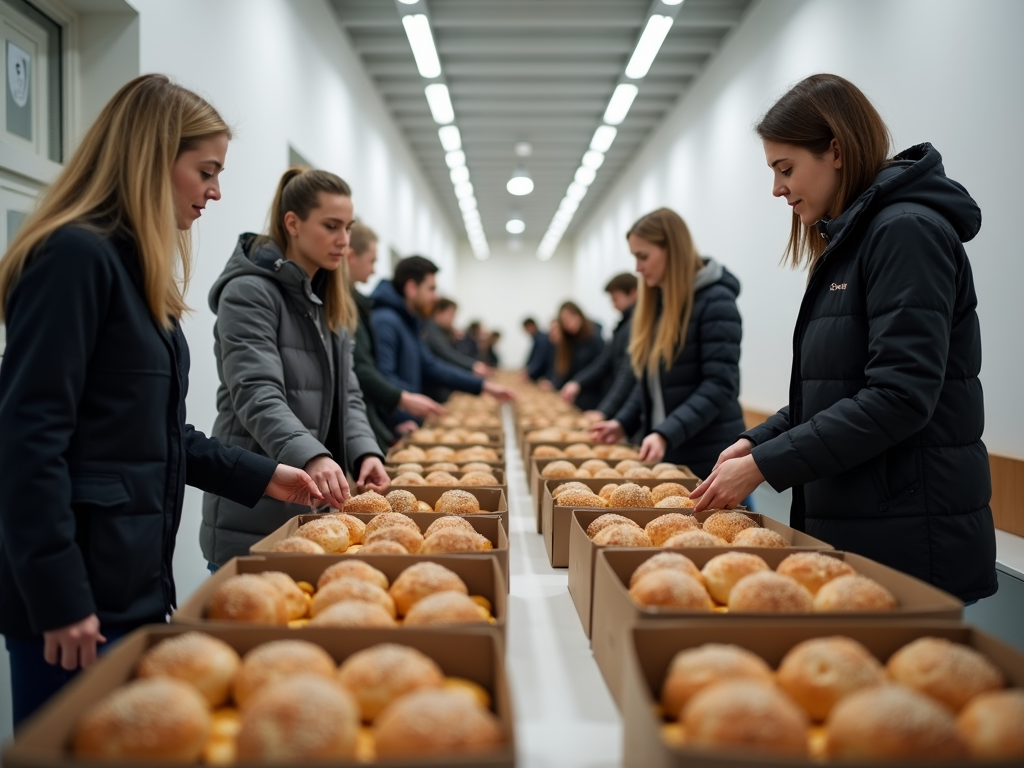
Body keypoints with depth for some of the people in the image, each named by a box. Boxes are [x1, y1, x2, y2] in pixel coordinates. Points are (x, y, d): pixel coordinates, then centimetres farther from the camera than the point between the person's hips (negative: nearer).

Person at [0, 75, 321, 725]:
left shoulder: (138, 266, 15)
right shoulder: (75, 256, -14)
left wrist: (259, 476, 16)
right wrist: (60, 602, -20)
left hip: (133, 584, 9)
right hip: (79, 593, -9)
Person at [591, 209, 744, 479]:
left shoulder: (715, 301, -12)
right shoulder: (655, 302, 11)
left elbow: (720, 385, -18)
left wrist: (667, 435, -26)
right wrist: (624, 422, 2)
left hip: (708, 458, -7)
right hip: (663, 454, 7)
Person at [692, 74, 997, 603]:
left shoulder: (906, 231, -13)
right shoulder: (847, 242, 15)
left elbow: (900, 396, -22)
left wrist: (765, 466, -19)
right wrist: (757, 441, 6)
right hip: (845, 530, 9)